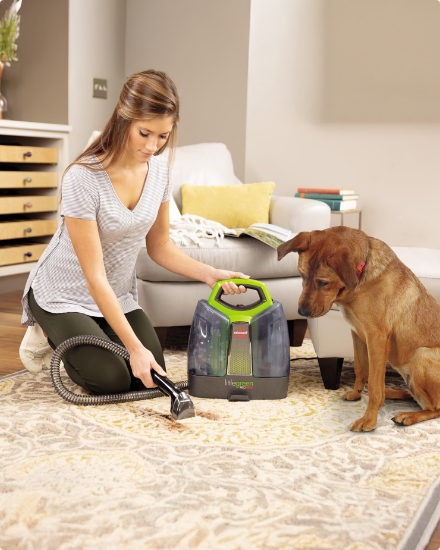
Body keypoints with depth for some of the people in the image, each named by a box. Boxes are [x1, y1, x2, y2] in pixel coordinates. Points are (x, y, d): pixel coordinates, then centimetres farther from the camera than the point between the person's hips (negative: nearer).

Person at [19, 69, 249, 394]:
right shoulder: (83, 178, -29)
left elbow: (159, 246, 1)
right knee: (111, 380, -17)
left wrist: (210, 274, -16)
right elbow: (95, 277, -27)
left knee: (151, 377, -6)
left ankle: (89, 335, 20)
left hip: (118, 296, 6)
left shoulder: (160, 169, -10)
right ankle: (55, 333, 11)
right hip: (64, 296, -5)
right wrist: (134, 347, -28)